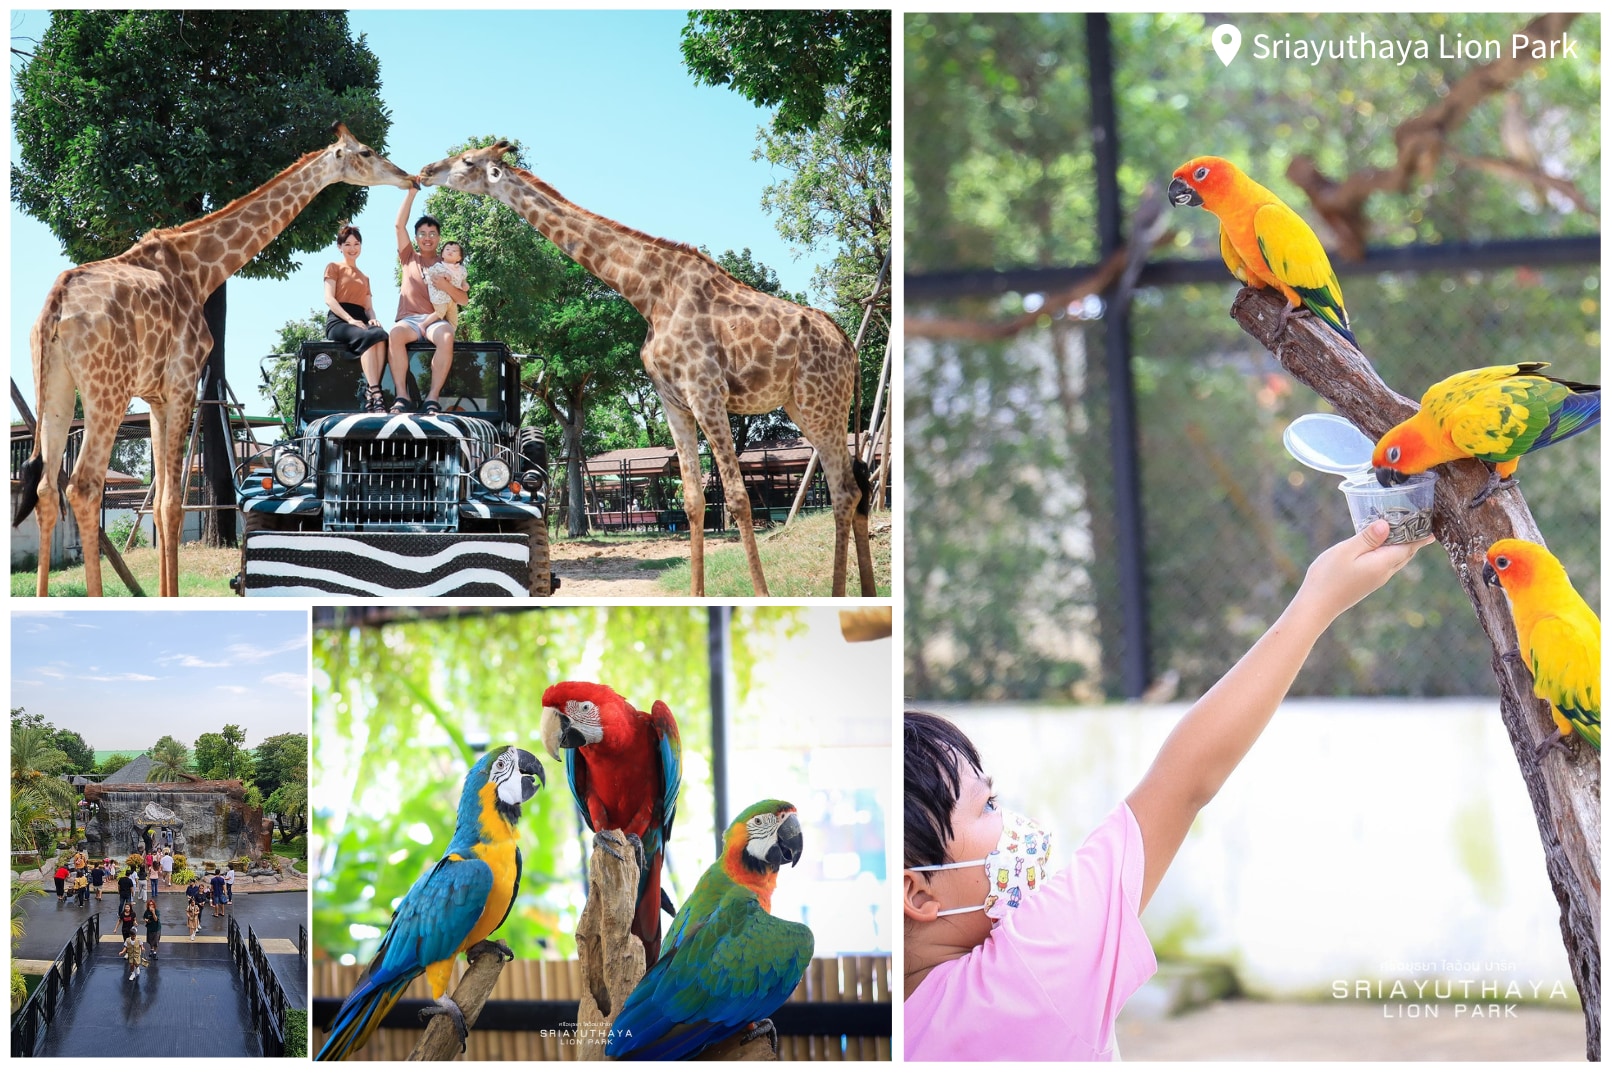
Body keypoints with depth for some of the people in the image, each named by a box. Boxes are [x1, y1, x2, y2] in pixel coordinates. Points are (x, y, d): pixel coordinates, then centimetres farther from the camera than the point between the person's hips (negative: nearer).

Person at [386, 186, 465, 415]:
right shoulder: (409, 258, 23)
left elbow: (464, 300, 10)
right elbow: (400, 225, 14)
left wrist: (446, 286, -9)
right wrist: (411, 193, 9)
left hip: (436, 319, -1)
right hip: (409, 319, 1)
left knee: (446, 337, -38)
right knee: (395, 334, -37)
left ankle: (432, 398, -40)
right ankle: (401, 396, -37)